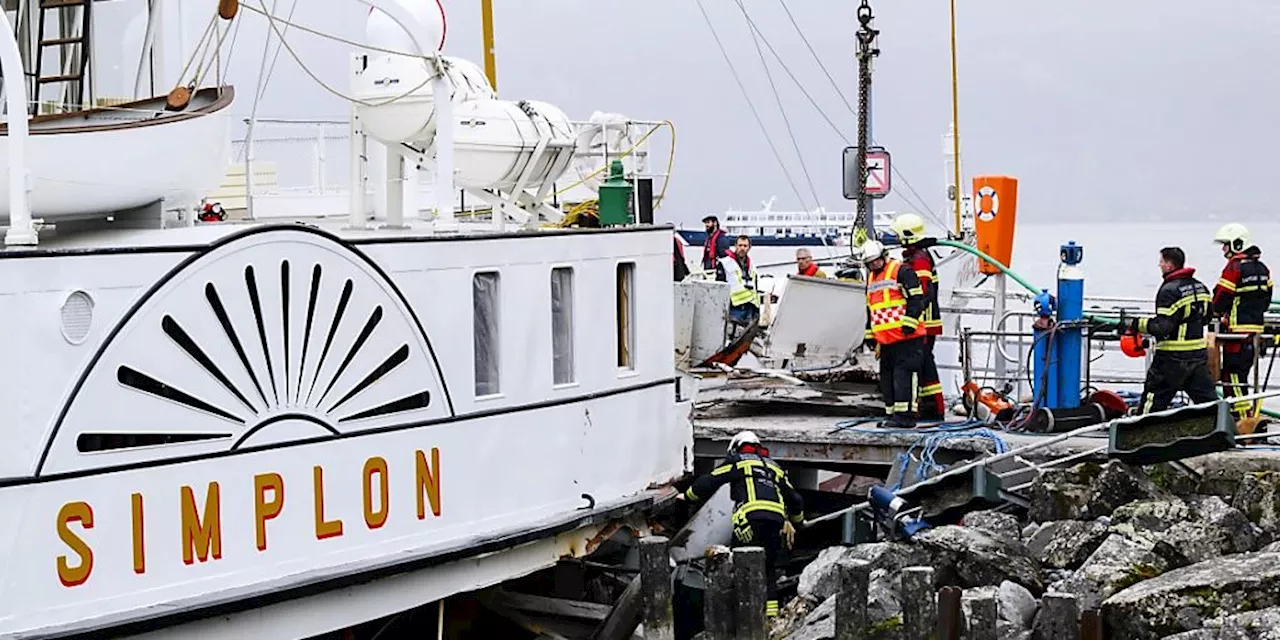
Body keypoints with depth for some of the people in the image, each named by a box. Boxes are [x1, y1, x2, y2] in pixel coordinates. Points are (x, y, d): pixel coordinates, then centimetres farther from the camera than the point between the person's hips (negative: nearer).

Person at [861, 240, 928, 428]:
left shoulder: (902, 271, -6)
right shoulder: (871, 279, 21)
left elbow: (916, 298, -12)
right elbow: (870, 309, 29)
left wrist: (909, 323, -18)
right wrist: (870, 334, 26)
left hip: (906, 337, -9)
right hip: (885, 339, 9)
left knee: (903, 374, -12)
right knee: (887, 377, 10)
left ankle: (905, 415, -14)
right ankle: (893, 413, 16)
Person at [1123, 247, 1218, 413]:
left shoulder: (1170, 290, -16)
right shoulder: (1200, 287, 9)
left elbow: (1162, 327, -21)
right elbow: (1207, 316, 18)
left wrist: (1135, 324, -14)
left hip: (1173, 357, -7)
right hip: (1199, 353, 7)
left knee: (1153, 400, 1)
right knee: (1207, 396, 10)